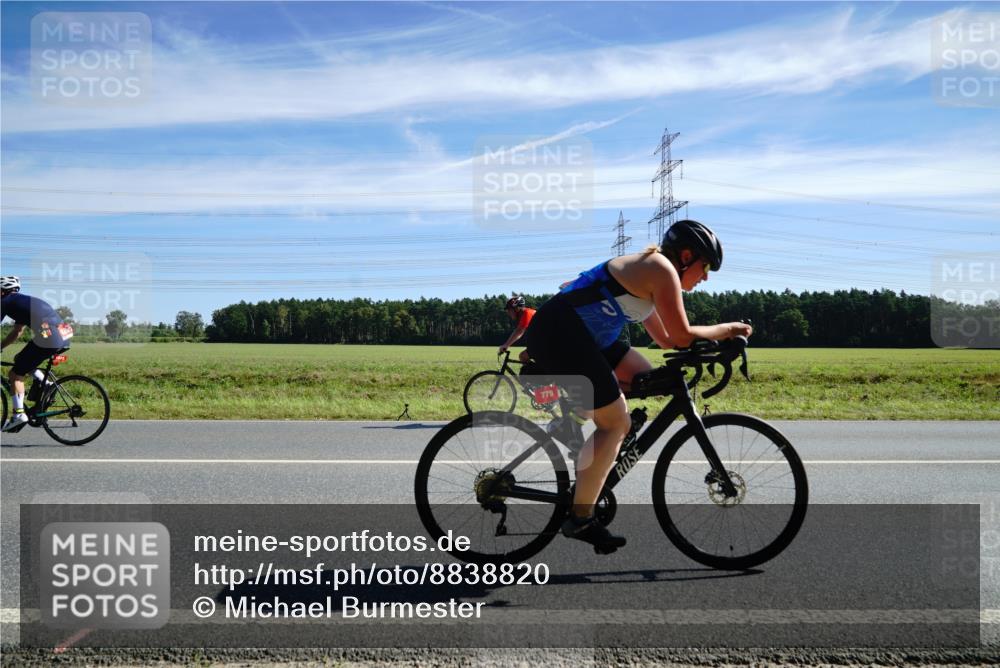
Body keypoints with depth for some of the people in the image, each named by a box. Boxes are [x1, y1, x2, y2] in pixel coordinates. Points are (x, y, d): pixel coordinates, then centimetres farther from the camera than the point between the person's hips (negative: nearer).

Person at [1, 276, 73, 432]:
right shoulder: (24, 301, 32)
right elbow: (16, 333, 39)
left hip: (48, 338, -8)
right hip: (65, 338, 8)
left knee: (15, 374, 5)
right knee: (21, 360, 28)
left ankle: (19, 414, -1)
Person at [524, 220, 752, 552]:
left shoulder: (646, 272, 22)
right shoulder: (662, 269, -8)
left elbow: (665, 338, 24)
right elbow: (682, 336, -9)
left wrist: (720, 335, 17)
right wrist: (727, 329, 6)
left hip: (574, 334, 10)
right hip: (559, 335, -10)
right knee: (616, 423, -5)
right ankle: (580, 519, 1)